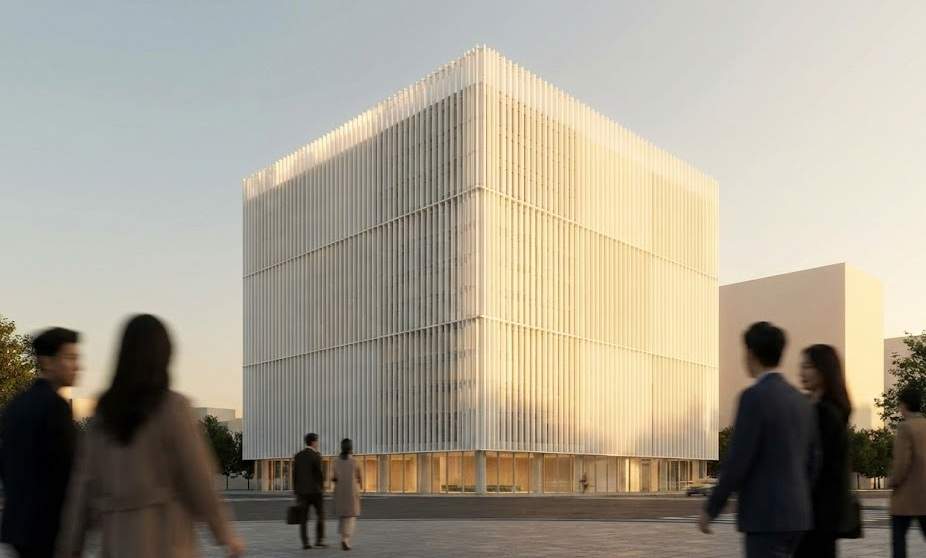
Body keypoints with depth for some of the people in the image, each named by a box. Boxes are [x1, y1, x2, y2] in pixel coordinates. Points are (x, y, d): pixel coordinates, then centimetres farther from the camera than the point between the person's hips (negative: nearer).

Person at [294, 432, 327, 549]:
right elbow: (319, 473, -13)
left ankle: (305, 542, -1)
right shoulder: (316, 455, -10)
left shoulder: (297, 456, 7)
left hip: (302, 491, 5)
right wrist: (322, 487, 2)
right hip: (315, 490, -5)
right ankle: (319, 540, 5)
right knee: (320, 514, 9)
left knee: (303, 518, 4)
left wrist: (296, 492, 11)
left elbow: (294, 475, 6)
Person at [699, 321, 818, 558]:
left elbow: (737, 461, -18)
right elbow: (811, 463, 15)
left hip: (766, 516, -9)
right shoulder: (800, 400, 12)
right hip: (794, 514, 9)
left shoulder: (754, 396, -15)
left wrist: (710, 509, -8)